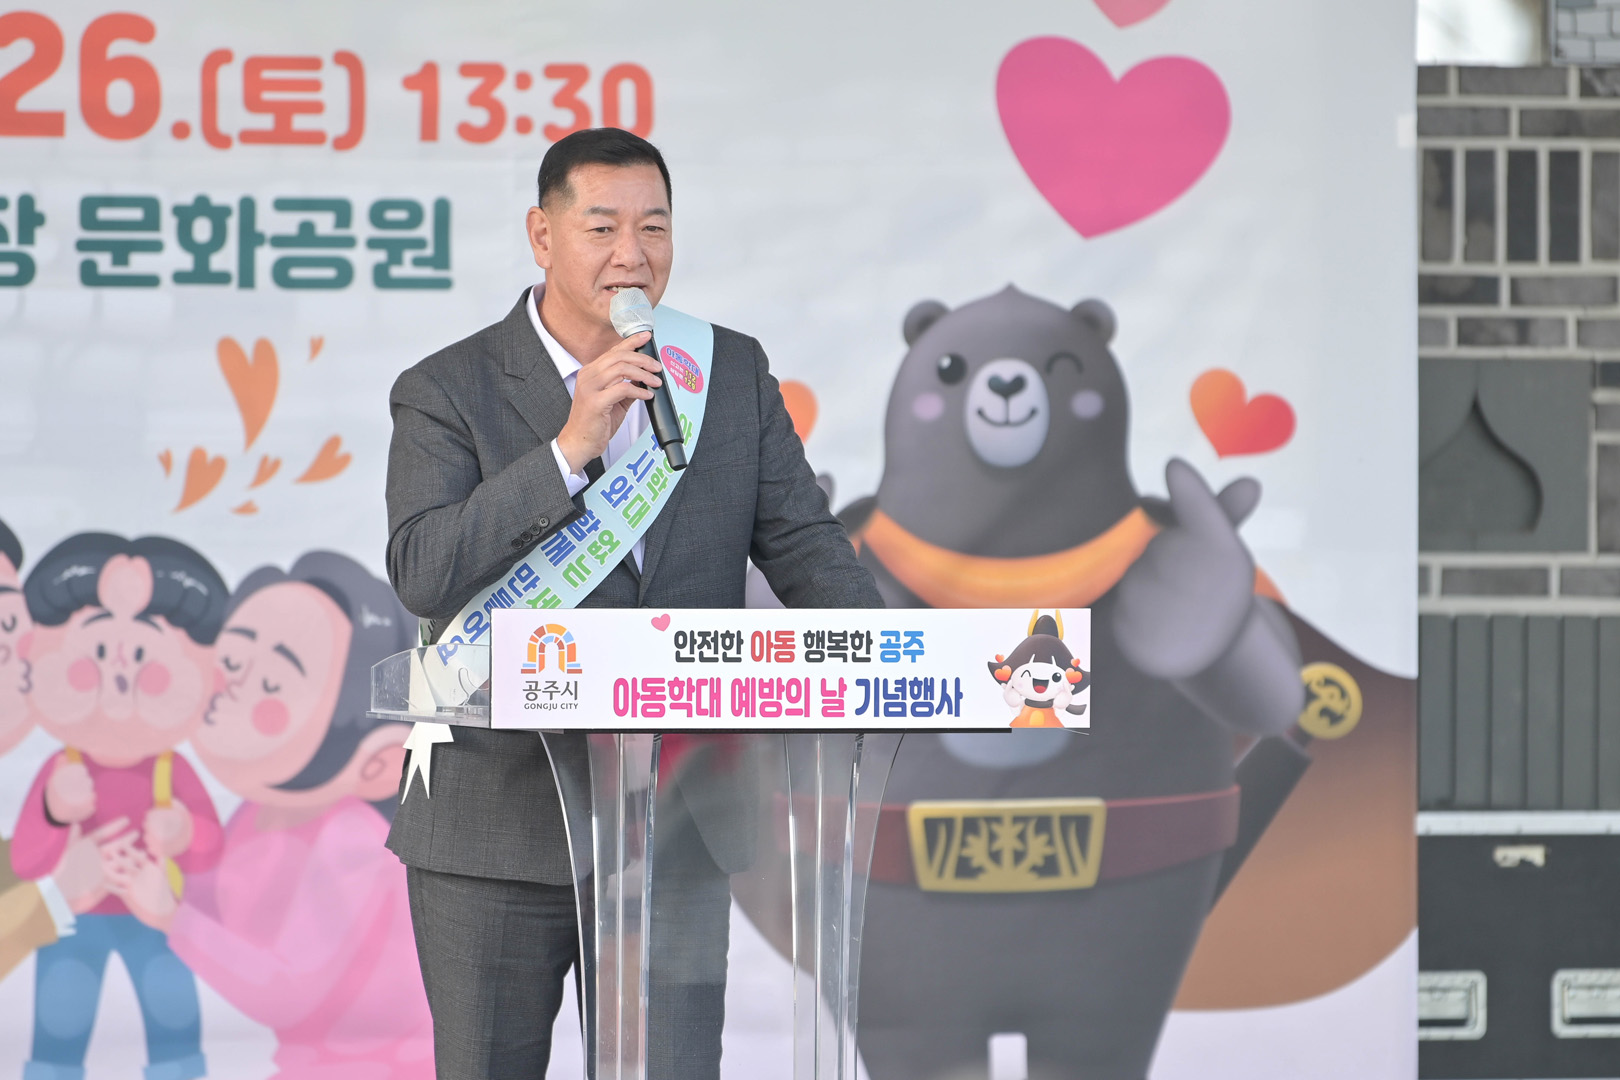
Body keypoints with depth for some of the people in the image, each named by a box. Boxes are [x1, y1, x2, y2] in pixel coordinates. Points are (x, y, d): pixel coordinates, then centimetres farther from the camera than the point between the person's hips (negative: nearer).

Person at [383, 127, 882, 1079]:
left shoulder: (735, 374, 9)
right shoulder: (448, 393, -3)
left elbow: (803, 545, 7)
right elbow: (422, 572, -16)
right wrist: (571, 447, -23)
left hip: (676, 828, 2)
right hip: (499, 826, -2)